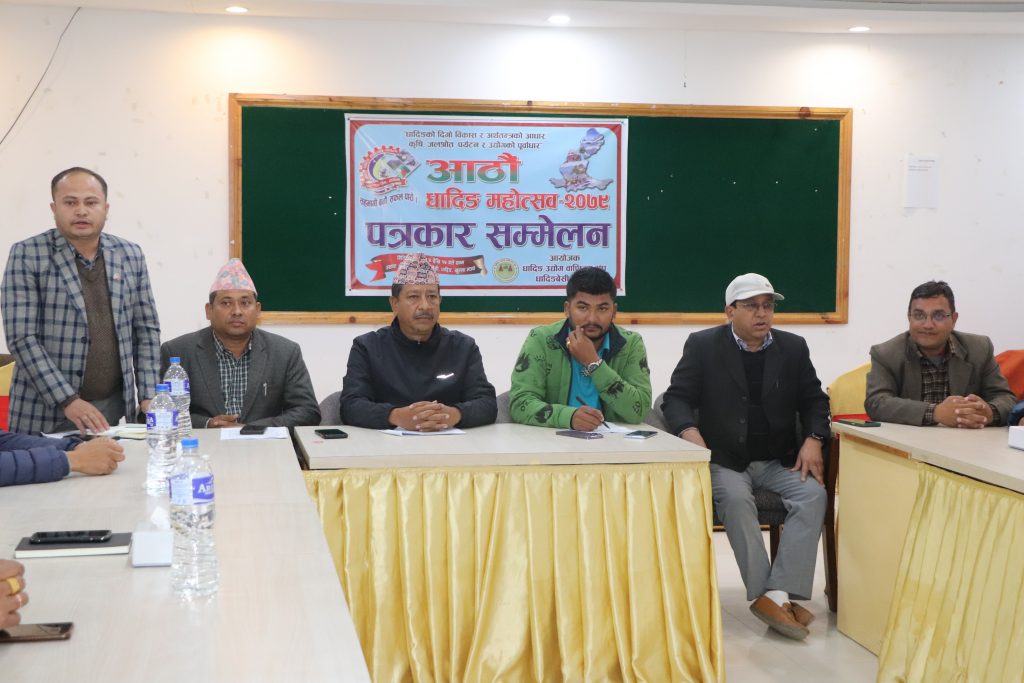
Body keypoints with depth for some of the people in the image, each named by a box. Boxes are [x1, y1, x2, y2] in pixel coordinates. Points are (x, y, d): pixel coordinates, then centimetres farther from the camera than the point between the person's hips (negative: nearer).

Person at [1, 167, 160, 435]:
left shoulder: (130, 255, 7)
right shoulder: (27, 255, -4)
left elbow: (147, 330, 10)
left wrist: (148, 396, 1)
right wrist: (68, 400, -17)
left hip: (117, 407, 3)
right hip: (47, 414, -3)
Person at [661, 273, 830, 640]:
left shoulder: (793, 347, 11)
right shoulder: (703, 345, 3)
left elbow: (814, 400, 15)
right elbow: (676, 399, -1)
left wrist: (813, 439, -5)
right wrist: (690, 433, -22)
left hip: (780, 460, 3)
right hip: (724, 460, -3)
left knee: (813, 493, -26)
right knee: (736, 499, -34)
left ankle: (779, 594, -31)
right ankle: (765, 595, -28)